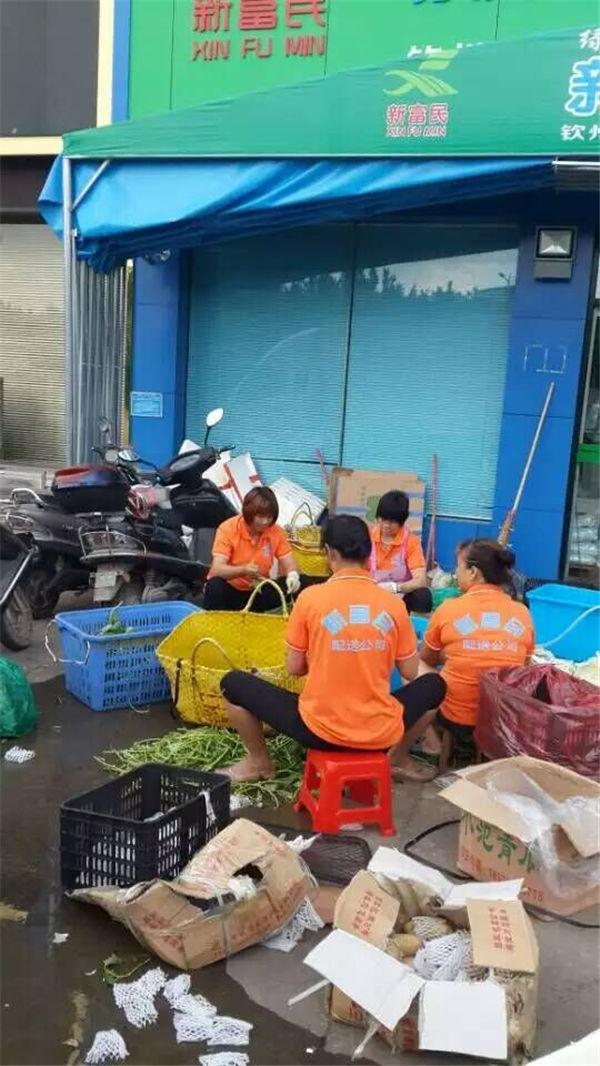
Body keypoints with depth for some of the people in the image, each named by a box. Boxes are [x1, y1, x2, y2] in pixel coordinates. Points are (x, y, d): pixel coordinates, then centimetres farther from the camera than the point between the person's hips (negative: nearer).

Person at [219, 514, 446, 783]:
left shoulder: (310, 597, -9)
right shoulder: (394, 604, -3)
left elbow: (294, 668, 1)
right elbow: (410, 673, 7)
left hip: (319, 730, -2)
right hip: (381, 734, 2)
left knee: (232, 683, 17)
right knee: (435, 683, 30)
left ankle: (258, 762, 30)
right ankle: (399, 757, 33)